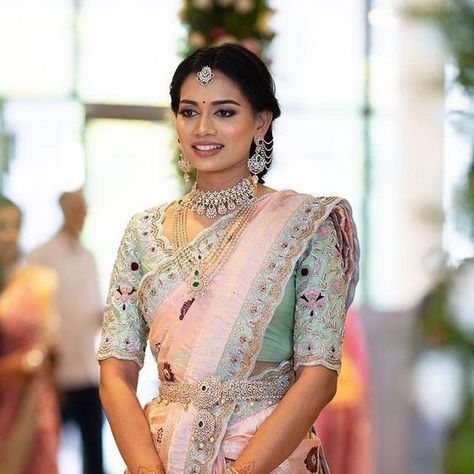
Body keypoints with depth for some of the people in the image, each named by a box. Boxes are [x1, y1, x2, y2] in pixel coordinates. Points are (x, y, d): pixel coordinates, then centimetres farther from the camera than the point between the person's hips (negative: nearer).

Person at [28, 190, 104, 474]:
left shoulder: (88, 258, 15)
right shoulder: (42, 257, -4)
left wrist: (104, 316, -3)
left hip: (89, 371, 5)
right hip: (58, 373, -5)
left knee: (94, 447, 3)